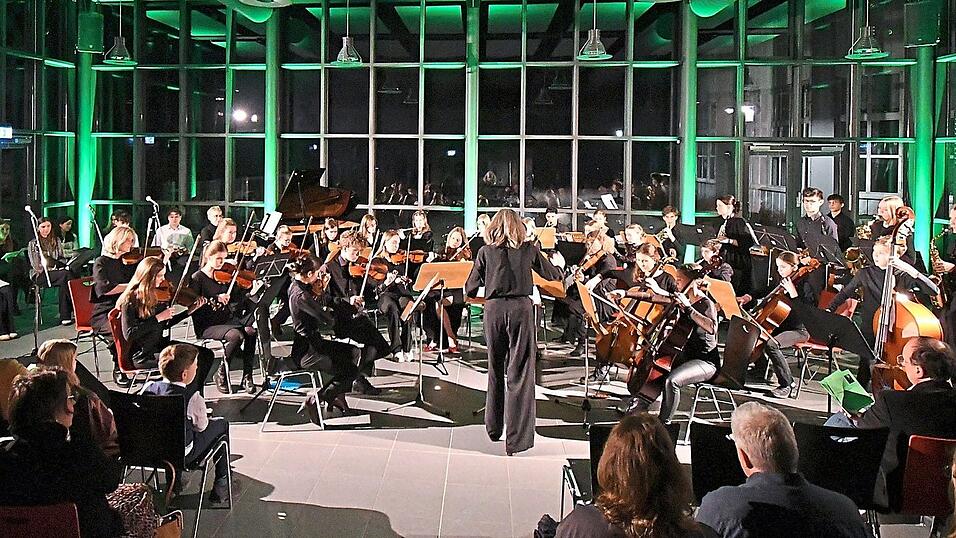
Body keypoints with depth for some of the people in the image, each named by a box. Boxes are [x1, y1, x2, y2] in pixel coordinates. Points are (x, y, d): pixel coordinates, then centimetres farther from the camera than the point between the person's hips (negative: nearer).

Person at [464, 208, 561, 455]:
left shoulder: (486, 252, 4)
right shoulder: (528, 249, 4)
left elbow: (470, 288, 6)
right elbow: (554, 275, 15)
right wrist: (538, 259, 34)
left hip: (494, 309, 2)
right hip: (521, 308, -1)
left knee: (495, 370, 19)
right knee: (520, 373, -1)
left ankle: (494, 428, 30)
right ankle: (516, 439, -4)